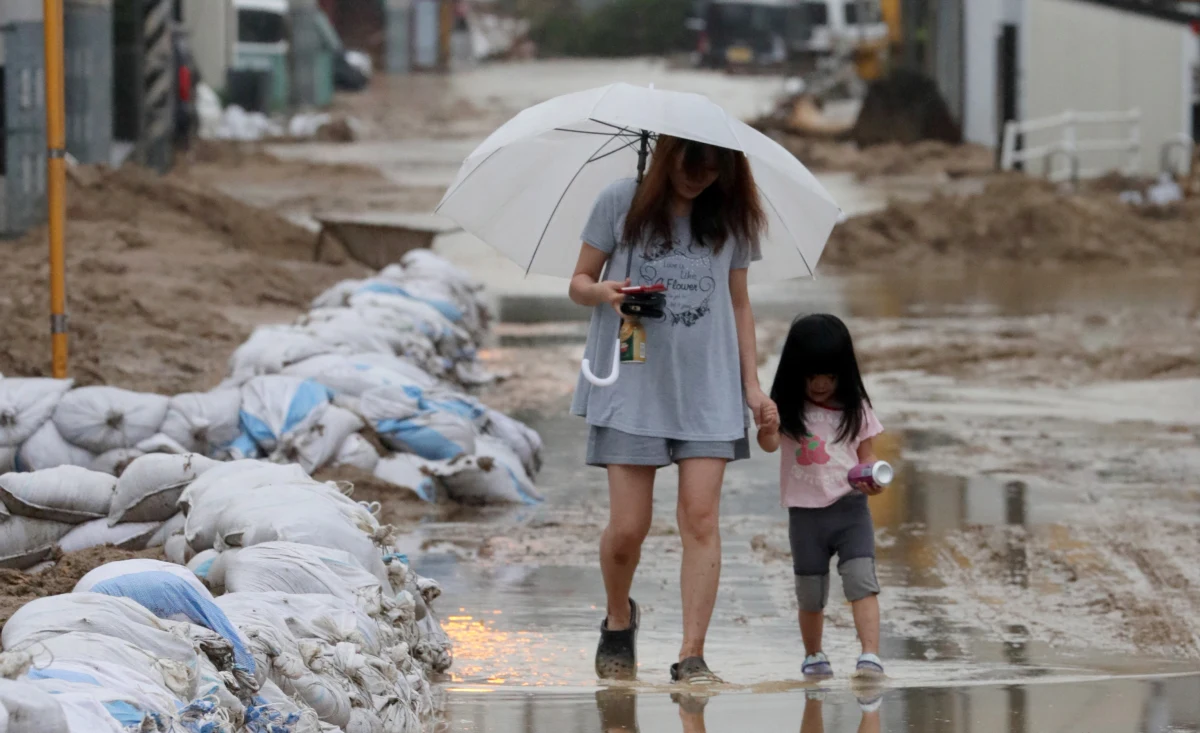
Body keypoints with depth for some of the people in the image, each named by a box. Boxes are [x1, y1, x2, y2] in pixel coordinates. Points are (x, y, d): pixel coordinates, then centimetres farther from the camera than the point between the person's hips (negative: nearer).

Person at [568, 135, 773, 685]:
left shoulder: (730, 218, 7)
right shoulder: (621, 203, 1)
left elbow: (739, 304, 14)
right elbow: (579, 282, 6)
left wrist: (751, 384, 9)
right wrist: (603, 292, -17)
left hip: (708, 389, 2)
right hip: (632, 385, -1)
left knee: (700, 517, -9)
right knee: (628, 526, -4)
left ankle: (691, 656, -8)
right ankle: (619, 620, 26)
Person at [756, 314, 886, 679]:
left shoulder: (856, 410, 3)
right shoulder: (789, 411, -3)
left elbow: (867, 454, 9)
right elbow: (769, 444, -18)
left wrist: (870, 477, -13)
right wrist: (768, 427, -42)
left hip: (850, 508, 0)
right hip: (806, 512, 0)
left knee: (861, 579, -17)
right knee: (810, 593, 10)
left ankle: (870, 656, -23)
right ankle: (813, 656, 32)